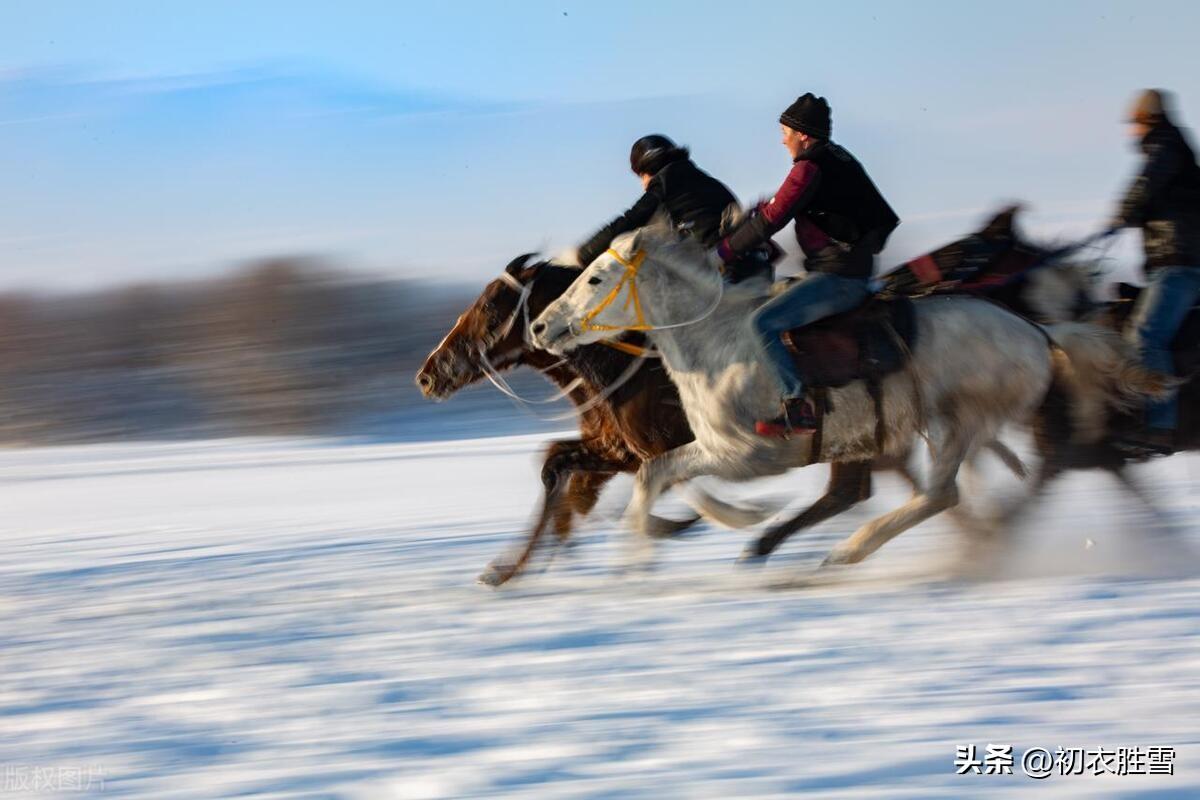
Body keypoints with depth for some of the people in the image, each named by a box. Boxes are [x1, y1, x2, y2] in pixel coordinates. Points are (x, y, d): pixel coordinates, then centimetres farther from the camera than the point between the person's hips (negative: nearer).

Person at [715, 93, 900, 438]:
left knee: (764, 322, -18)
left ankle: (797, 408, -22)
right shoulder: (837, 159, 15)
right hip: (855, 271, 11)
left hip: (835, 277, -11)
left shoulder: (809, 168, -15)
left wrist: (724, 251, -7)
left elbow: (771, 220, -16)